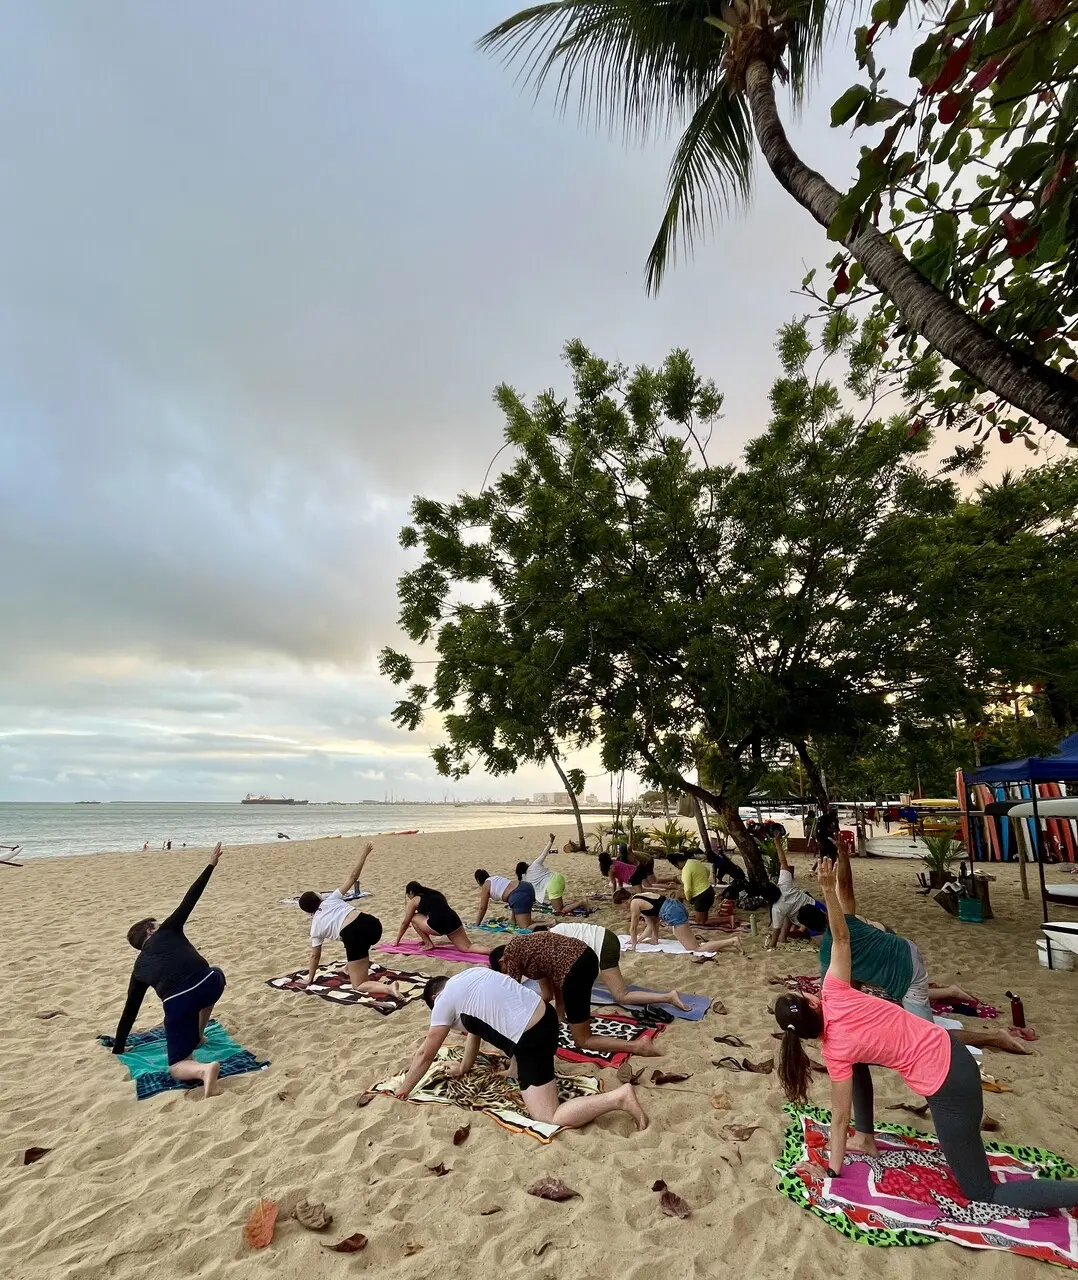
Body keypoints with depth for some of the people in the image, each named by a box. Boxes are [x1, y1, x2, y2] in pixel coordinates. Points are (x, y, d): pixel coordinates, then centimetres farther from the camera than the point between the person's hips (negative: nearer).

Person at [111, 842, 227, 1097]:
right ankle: (196, 1037, 40)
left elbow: (129, 1013, 38)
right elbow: (190, 899, 16)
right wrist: (211, 865, 20)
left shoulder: (140, 967, 30)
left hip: (177, 1003, 0)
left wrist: (117, 1049, 51)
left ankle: (203, 1068, -27)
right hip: (209, 984, 0)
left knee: (177, 1067, 10)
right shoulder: (167, 931, 22)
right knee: (215, 974, 40)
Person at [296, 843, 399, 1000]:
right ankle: (352, 970, 47)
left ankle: (388, 988, -24)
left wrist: (309, 978, 45)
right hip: (372, 924, 5)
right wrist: (365, 853, 19)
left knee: (358, 985, 6)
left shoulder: (316, 927, 20)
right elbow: (353, 877, 15)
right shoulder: (331, 899, 22)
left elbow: (315, 956, 29)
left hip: (353, 935, -5)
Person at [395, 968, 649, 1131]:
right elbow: (475, 1027, 31)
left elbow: (425, 1054, 4)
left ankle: (618, 1098, -16)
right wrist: (464, 1068, 39)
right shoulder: (467, 977, 19)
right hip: (544, 1017, 10)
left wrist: (402, 1092, 18)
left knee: (549, 1118, -8)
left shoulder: (445, 1000, -3)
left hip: (531, 1038, -10)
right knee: (518, 1073, 36)